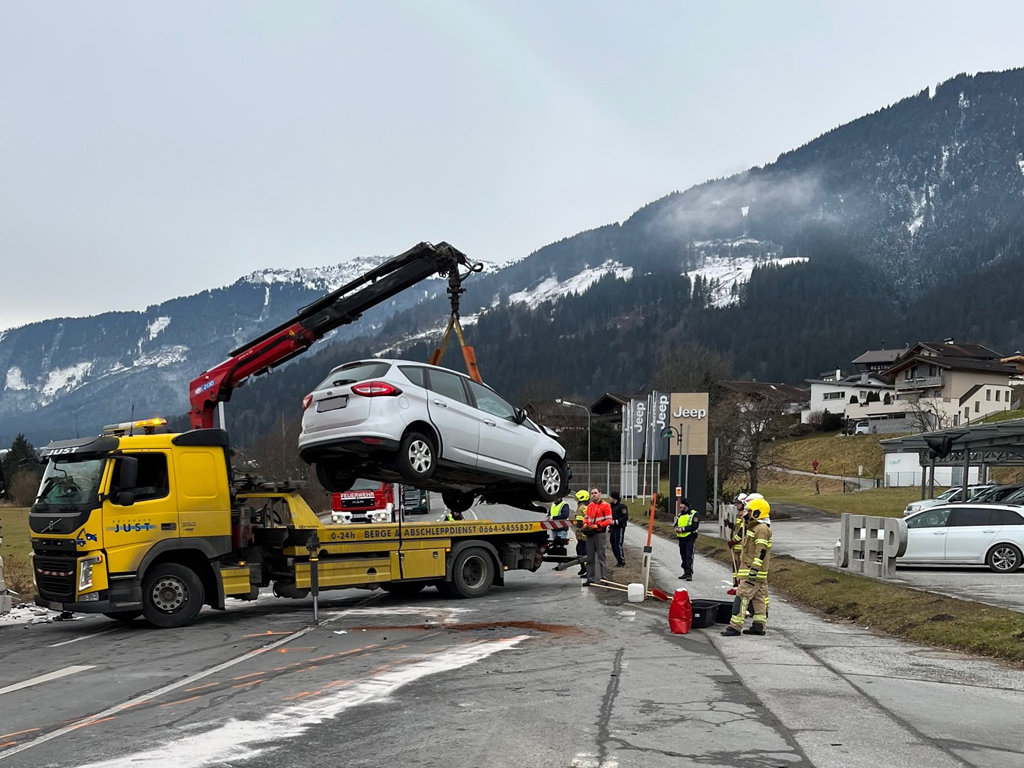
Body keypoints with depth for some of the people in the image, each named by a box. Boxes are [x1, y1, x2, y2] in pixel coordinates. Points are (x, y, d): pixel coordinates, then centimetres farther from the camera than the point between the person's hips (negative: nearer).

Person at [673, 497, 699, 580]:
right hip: (681, 538, 7)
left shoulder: (693, 514, -6)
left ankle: (689, 574, -16)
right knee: (683, 556, 12)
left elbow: (695, 526, -16)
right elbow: (675, 524, 19)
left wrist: (683, 529, -19)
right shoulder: (680, 514, 16)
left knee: (689, 556, -13)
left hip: (690, 538, -7)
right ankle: (686, 572, 22)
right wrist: (676, 528, -6)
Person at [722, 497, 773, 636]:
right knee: (758, 597, 12)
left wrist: (754, 570, -25)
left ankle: (735, 626, -13)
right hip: (752, 570, 11)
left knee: (742, 596, -12)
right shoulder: (753, 527, 17)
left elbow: (761, 552, -22)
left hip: (752, 572, -11)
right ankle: (759, 626, 16)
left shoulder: (762, 529, -17)